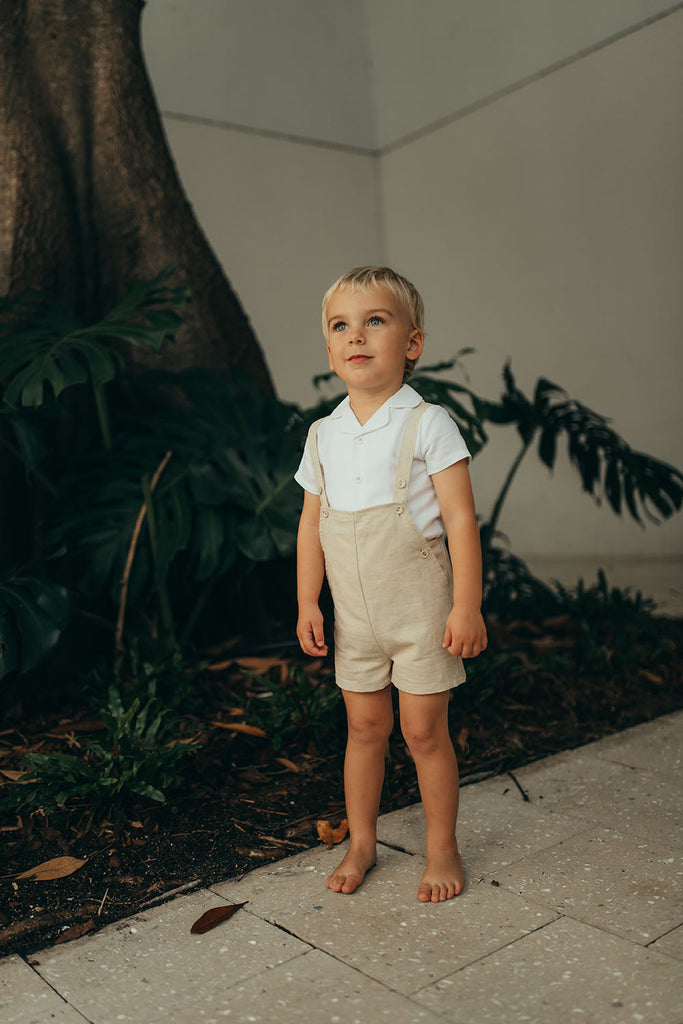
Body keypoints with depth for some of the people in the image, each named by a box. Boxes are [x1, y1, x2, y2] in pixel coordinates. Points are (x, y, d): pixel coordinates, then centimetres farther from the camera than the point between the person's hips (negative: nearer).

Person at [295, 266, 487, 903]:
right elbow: (311, 524, 9)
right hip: (354, 615, 4)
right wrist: (307, 604, 6)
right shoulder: (323, 434, 3)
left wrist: (466, 606, -16)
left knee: (424, 731, 6)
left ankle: (442, 849, 26)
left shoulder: (427, 424, -11)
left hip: (420, 608, -4)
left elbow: (460, 518, -13)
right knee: (364, 726, 15)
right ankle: (361, 843, 33)